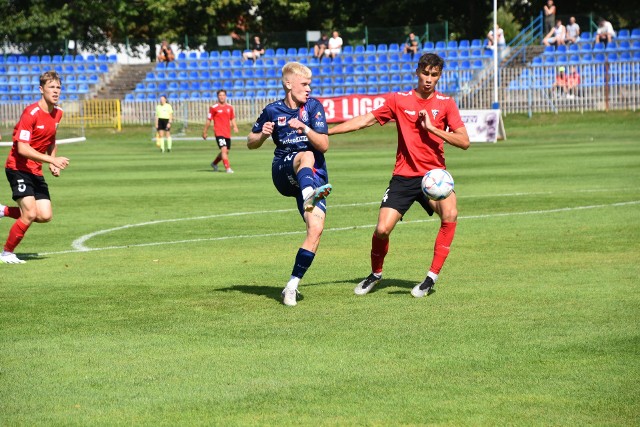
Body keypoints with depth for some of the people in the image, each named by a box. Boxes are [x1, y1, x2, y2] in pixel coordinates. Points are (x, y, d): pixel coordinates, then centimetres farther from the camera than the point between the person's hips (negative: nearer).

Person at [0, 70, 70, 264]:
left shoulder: (57, 113, 5)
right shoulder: (31, 113, -20)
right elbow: (22, 148, -25)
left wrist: (54, 163, 6)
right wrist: (52, 160, -29)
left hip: (36, 171, 8)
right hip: (18, 167, -8)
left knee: (45, 215, -3)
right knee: (30, 214, -16)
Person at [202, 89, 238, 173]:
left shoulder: (230, 107, 10)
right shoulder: (213, 108, -3)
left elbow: (232, 119, 20)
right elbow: (208, 120, 2)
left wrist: (235, 127, 1)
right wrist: (204, 132, 5)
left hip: (227, 133, 6)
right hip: (219, 132, -6)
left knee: (226, 152, 13)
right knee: (224, 149, -19)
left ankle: (214, 163, 37)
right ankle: (228, 168, -20)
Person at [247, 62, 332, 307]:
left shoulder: (314, 107, 3)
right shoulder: (273, 111, 6)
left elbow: (324, 145, -5)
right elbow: (251, 143, 17)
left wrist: (305, 128, -22)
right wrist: (263, 135, -6)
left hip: (314, 177, 1)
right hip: (283, 171, -1)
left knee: (316, 229, -18)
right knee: (306, 156, -37)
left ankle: (292, 286, -7)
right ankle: (309, 195, -71)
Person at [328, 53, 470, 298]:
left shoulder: (446, 103, 1)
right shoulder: (399, 100, 3)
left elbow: (464, 142, -6)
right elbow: (364, 121, 6)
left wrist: (432, 128, -17)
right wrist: (323, 132, 2)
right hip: (403, 176, 1)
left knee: (450, 215, -29)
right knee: (382, 229, -11)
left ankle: (432, 278, -19)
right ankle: (375, 274, 20)